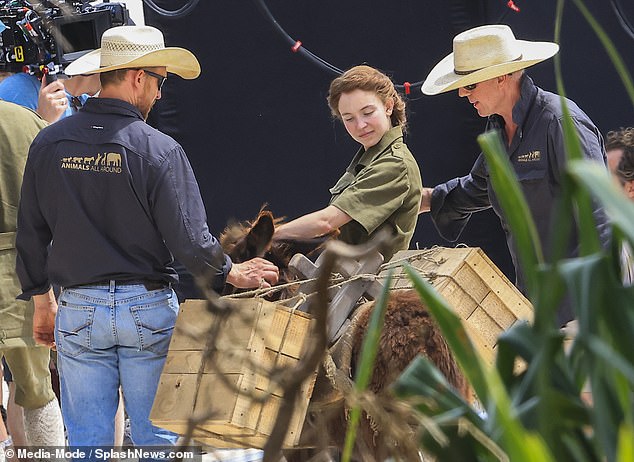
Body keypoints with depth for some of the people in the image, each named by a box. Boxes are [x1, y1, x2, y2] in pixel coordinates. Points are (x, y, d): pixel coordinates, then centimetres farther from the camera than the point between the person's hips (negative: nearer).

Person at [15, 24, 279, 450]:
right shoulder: (159, 149, -12)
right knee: (156, 437, 8)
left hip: (78, 310, 3)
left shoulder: (49, 143, 0)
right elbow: (188, 238, -13)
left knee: (87, 439, 8)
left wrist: (42, 301, 19)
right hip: (148, 306, -3)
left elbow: (30, 233, 7)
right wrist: (232, 274, 6)